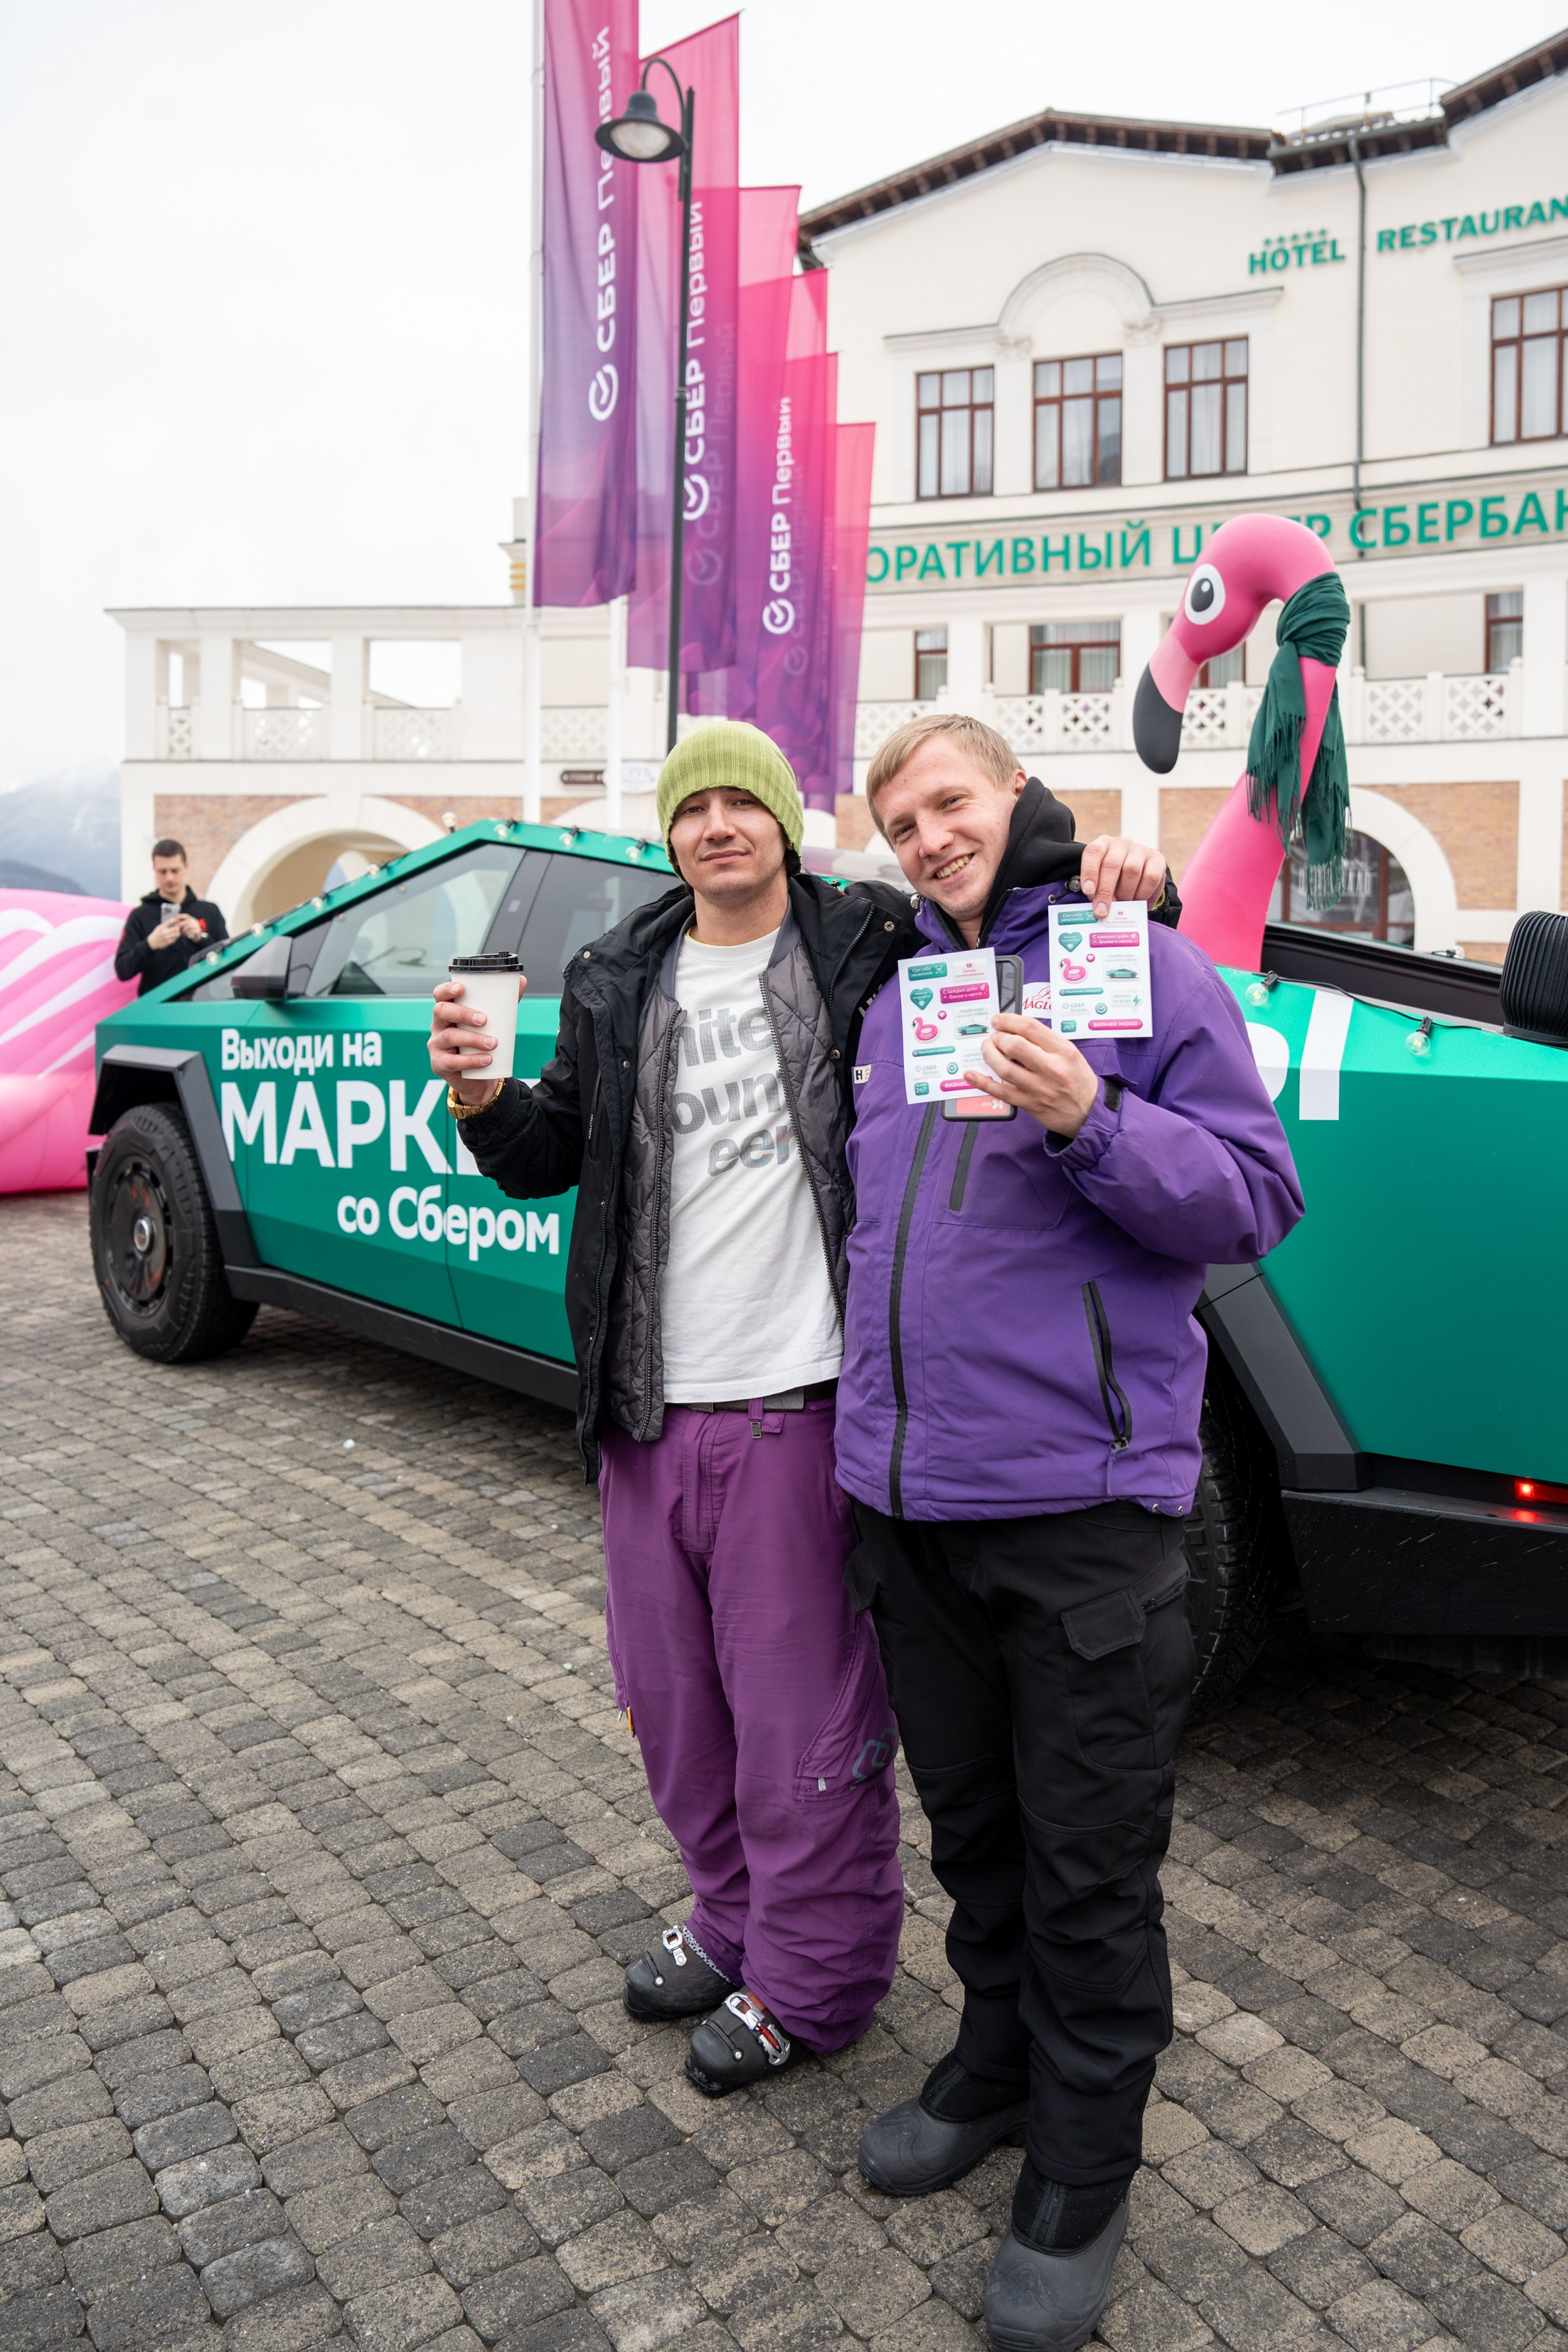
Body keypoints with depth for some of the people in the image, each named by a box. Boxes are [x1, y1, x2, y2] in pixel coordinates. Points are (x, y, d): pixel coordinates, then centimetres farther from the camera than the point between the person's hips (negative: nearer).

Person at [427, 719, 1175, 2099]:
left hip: (798, 1408, -5)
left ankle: (807, 1983, 30)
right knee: (672, 1702, 19)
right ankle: (734, 1920, 43)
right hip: (650, 1412, 6)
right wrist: (484, 1101, -6)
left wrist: (1117, 883, -17)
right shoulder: (619, 985, 10)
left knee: (804, 1718, 6)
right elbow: (548, 1160, 15)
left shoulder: (873, 946, -4)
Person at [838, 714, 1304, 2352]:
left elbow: (1255, 1197, -9)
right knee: (972, 1822, 22)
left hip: (1078, 1499, -6)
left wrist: (1089, 1121, -24)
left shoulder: (1141, 962, -4)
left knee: (1088, 1862, 8)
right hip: (905, 1491, 6)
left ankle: (1080, 2177, 27)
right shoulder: (895, 999, 14)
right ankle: (998, 2062, 44)